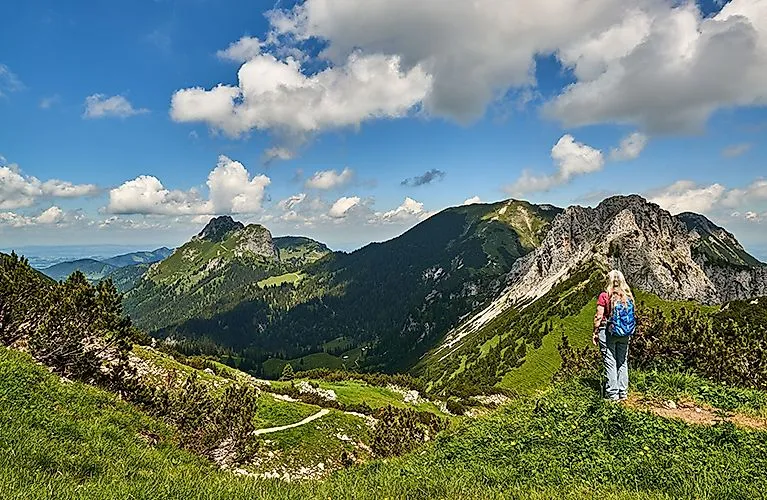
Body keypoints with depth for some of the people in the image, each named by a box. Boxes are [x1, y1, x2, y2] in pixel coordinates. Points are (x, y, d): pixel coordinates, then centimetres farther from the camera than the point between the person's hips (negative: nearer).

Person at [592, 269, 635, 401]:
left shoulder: (604, 296, -12)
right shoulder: (628, 296, 1)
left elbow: (599, 317, -12)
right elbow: (632, 316, 8)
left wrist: (595, 333, -3)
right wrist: (629, 333, 19)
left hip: (607, 331, -5)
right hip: (625, 334, 5)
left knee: (610, 363, 2)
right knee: (623, 362, 14)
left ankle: (612, 394, 6)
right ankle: (623, 392, 21)